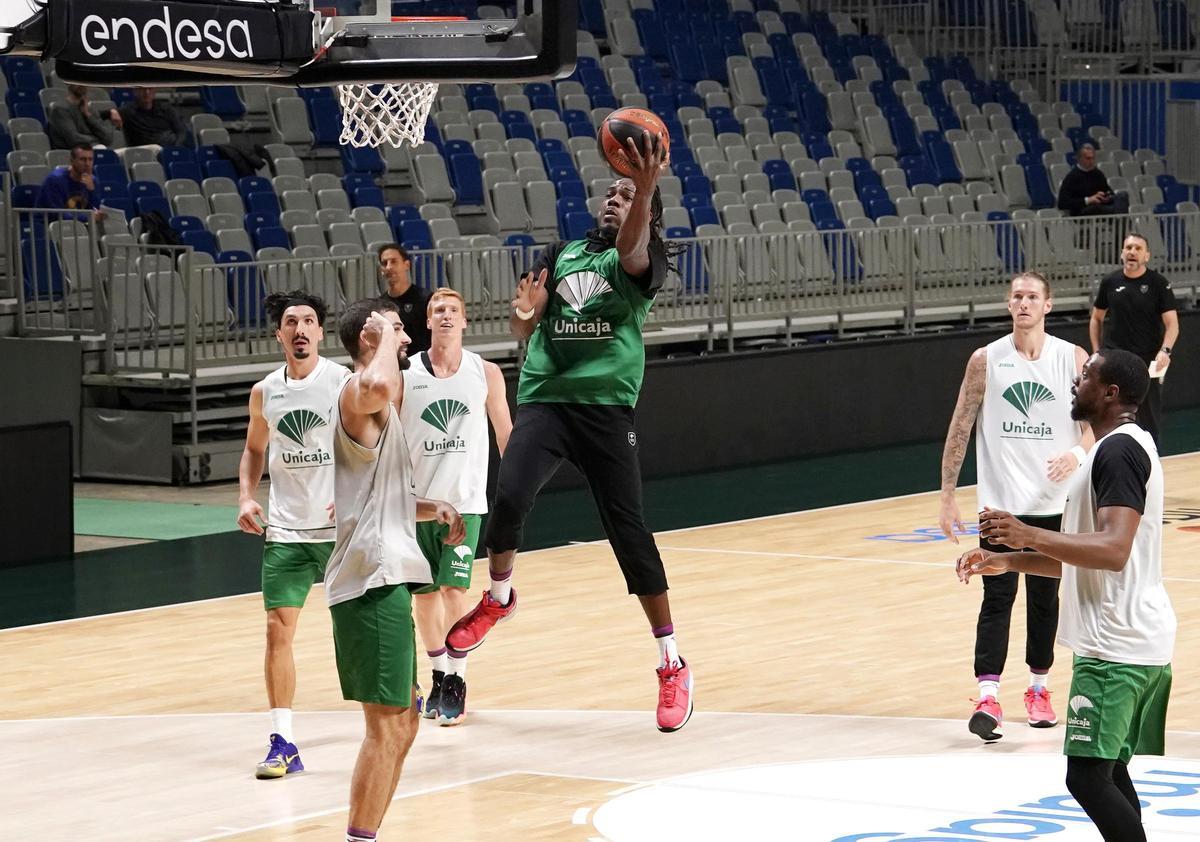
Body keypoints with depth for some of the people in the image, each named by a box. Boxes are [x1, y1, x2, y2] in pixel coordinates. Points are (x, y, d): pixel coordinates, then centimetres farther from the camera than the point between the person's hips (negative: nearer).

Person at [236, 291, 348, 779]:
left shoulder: (345, 383, -7)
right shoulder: (265, 392, 6)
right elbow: (254, 450, 21)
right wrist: (246, 498, 5)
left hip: (341, 528, -3)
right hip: (285, 531, 3)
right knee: (278, 629, -6)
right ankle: (282, 743, -5)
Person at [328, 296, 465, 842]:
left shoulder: (377, 405, 22)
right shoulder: (357, 392, -10)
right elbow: (379, 385, -38)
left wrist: (433, 509, 14)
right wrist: (386, 336, -19)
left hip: (384, 579, 11)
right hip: (372, 581, -11)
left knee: (402, 724, 15)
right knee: (386, 728, -10)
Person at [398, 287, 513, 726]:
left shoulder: (486, 374, 1)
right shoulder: (404, 375, 0)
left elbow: (505, 432, 9)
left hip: (464, 501, -1)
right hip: (415, 502, 1)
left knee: (454, 590, -11)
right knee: (424, 594, 8)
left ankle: (457, 683, 1)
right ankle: (439, 677, 27)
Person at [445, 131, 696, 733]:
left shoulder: (642, 262, 3)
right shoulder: (562, 254, 16)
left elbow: (631, 248, -22)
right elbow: (523, 331, 13)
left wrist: (645, 190, -41)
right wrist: (524, 315, -12)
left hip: (606, 407, -2)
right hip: (543, 399, 2)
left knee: (629, 533, -4)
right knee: (508, 498, -22)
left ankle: (673, 666, 6)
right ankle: (498, 598, 7)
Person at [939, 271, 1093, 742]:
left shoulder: (1073, 359, -1)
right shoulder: (986, 360, -1)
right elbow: (960, 428, 2)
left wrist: (1077, 454, -21)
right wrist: (947, 497, -1)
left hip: (1054, 503, 1)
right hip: (1000, 502, -1)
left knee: (1045, 600, 12)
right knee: (997, 597, -9)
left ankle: (1039, 689, 26)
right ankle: (987, 698, -14)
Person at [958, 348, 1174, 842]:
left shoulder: (1119, 451, -15)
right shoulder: (1124, 447, 18)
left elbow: (1113, 550, -27)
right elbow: (1084, 557, 23)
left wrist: (1030, 536, -31)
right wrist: (1009, 562, 16)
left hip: (1117, 645, -11)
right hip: (1137, 640, 11)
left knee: (1088, 775, -12)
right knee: (1109, 772, 15)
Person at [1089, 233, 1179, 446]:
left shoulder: (1159, 284, -4)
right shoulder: (1110, 282, 3)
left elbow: (1172, 323, -8)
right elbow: (1096, 318, 15)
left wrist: (1165, 350, -24)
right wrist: (1096, 352, 6)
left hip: (1147, 360, -2)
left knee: (1150, 420, 6)